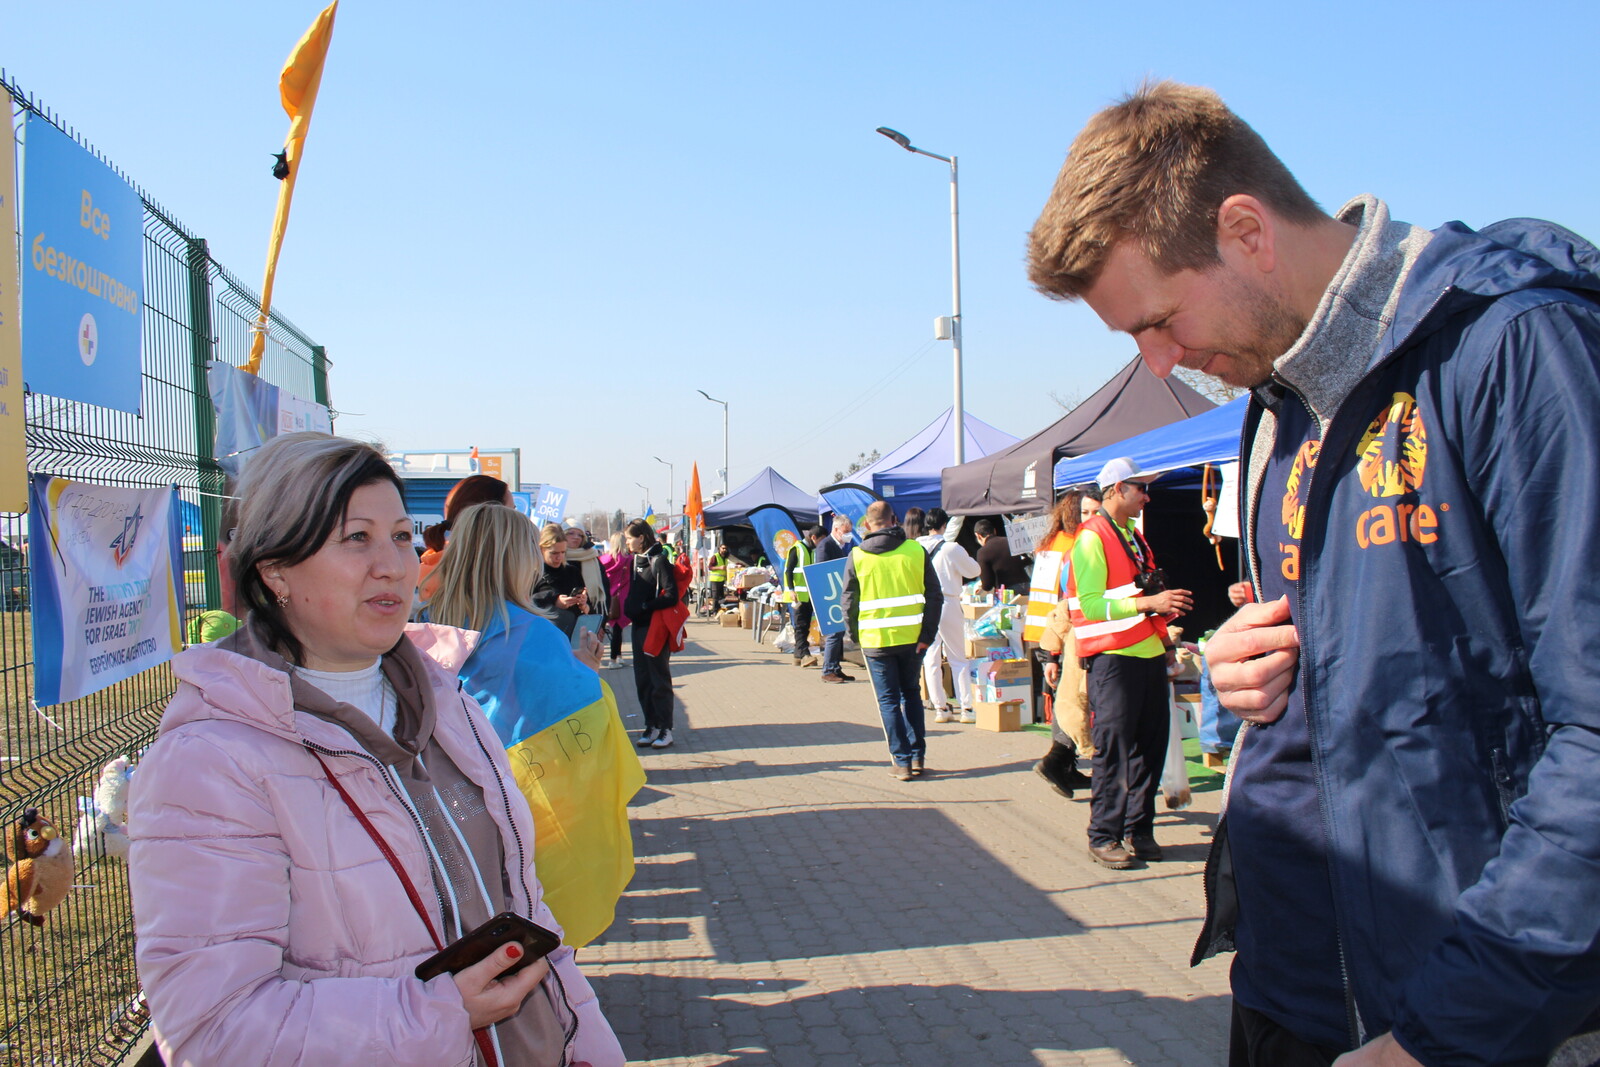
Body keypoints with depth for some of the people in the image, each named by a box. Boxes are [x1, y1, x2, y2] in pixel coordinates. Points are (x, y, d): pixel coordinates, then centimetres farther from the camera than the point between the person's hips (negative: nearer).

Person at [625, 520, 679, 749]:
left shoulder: (659, 561, -12)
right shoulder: (636, 561, 11)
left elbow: (672, 596, -18)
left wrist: (644, 607, -18)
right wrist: (628, 610, 4)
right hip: (639, 626, 8)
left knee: (660, 679, -1)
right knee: (642, 679, 9)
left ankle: (665, 729, 7)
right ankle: (651, 726, 18)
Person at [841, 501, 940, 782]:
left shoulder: (857, 556, -5)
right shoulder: (916, 550, -2)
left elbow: (848, 600, -1)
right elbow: (934, 596, -2)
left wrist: (856, 635, 12)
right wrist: (927, 635, 1)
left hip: (876, 639, -2)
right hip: (912, 638, 2)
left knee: (889, 700, 8)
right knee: (911, 693, 19)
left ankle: (902, 761, 8)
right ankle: (918, 756, 18)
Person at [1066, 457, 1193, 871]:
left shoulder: (1135, 537, 19)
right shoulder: (1091, 538, -9)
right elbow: (1091, 605, -18)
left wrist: (1165, 641, 20)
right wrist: (1148, 603, -22)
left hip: (1149, 655, 8)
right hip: (1113, 658, -8)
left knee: (1150, 745, 9)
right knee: (1113, 751, -3)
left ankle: (1138, 830, 20)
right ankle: (1104, 837, 7)